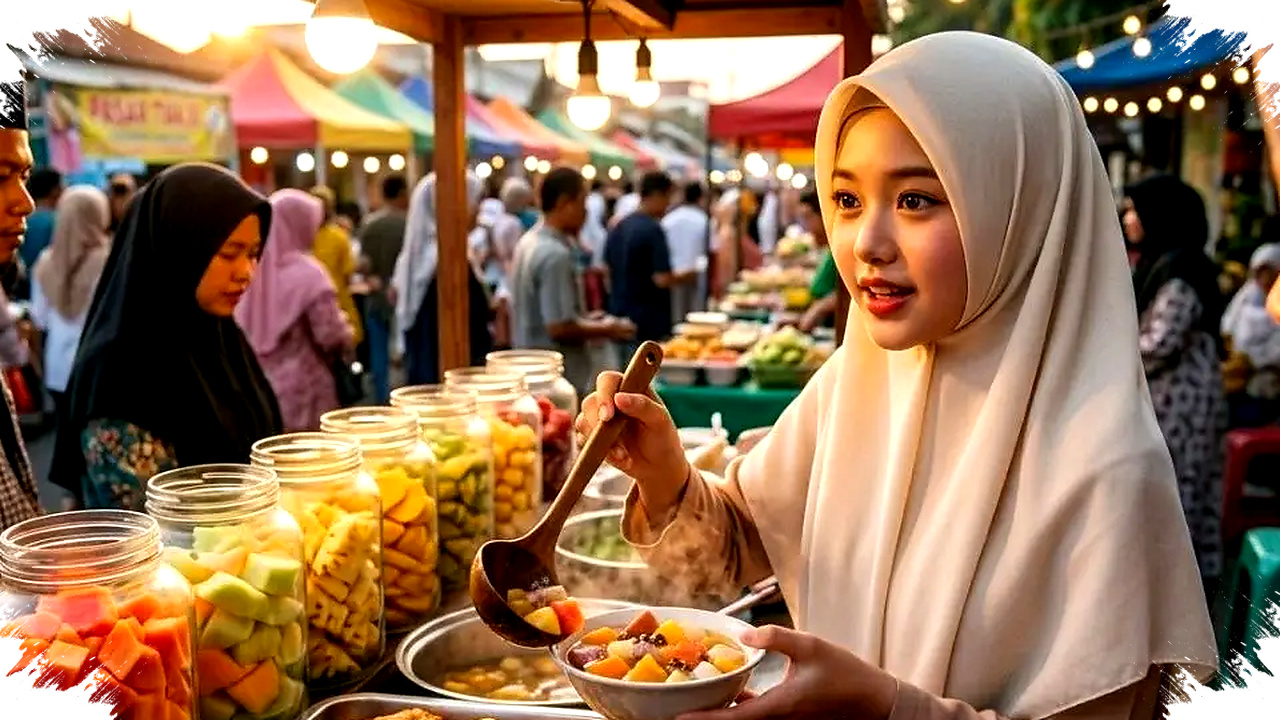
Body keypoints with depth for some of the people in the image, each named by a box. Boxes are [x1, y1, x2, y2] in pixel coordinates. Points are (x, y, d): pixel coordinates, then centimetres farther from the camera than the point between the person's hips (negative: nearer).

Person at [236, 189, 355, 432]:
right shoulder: (307, 273, -13)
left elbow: (239, 331, 11)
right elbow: (332, 338, -16)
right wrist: (346, 332, 5)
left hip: (256, 389, 6)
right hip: (301, 394, -6)